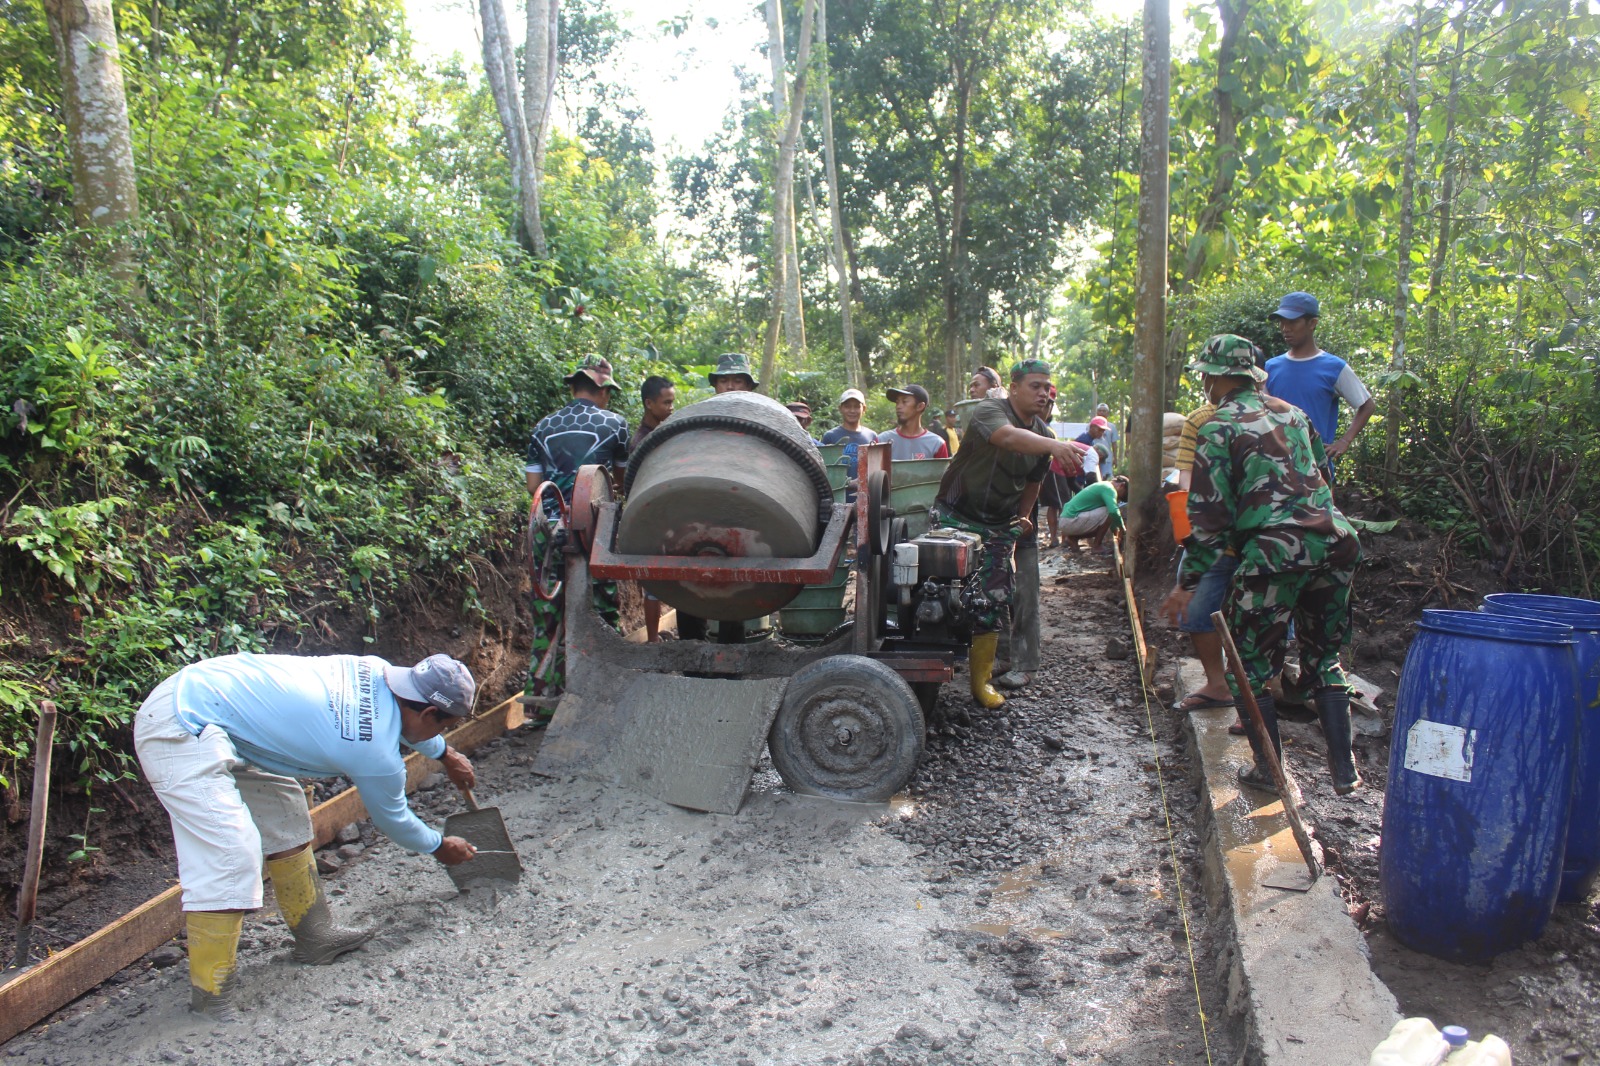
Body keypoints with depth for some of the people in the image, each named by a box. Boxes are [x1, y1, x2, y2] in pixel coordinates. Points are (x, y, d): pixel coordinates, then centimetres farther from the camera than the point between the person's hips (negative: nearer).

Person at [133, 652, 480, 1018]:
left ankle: (315, 936, 28)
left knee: (283, 813, 16)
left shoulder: (375, 671, 0)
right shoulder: (377, 755, -19)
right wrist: (440, 847, 22)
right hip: (181, 730, -10)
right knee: (228, 858, -14)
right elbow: (393, 818, 3)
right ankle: (210, 1000, -1)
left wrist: (445, 753, 41)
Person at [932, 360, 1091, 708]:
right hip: (956, 517, -5)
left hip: (999, 527, 5)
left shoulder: (1043, 435, 5)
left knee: (993, 600, 2)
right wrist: (1055, 445, -57)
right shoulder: (988, 411, -18)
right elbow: (1008, 436, -42)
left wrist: (1021, 518, 16)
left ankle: (981, 679, 12)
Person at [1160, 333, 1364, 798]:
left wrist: (1187, 583, -1)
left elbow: (1210, 515, -6)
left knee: (1251, 664, 10)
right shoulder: (1292, 412, 17)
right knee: (1325, 657, 20)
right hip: (1334, 540, 7)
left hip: (1275, 550, -6)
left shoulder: (1218, 428, -2)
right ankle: (1344, 771, 21)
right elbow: (1321, 475, 23)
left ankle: (1268, 771, 14)